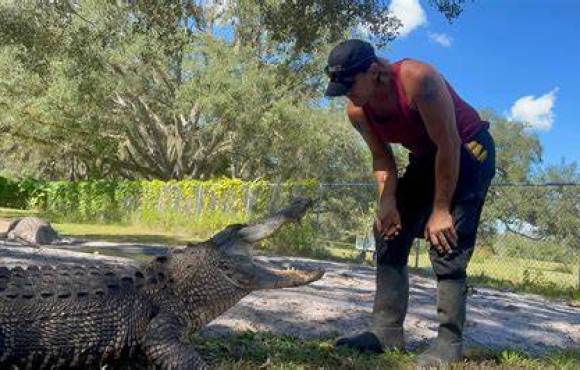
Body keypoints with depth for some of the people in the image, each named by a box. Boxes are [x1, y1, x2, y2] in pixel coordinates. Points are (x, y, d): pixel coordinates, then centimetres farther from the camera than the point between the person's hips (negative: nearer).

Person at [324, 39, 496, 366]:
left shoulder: (418, 79, -32)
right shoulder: (357, 111, -12)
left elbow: (449, 146, -28)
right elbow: (382, 158, -2)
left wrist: (440, 210, -26)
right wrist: (387, 201, -20)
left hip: (468, 149, -7)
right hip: (426, 156, 7)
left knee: (446, 242, -19)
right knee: (390, 232, -2)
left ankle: (450, 342, -10)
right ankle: (387, 332, 1)